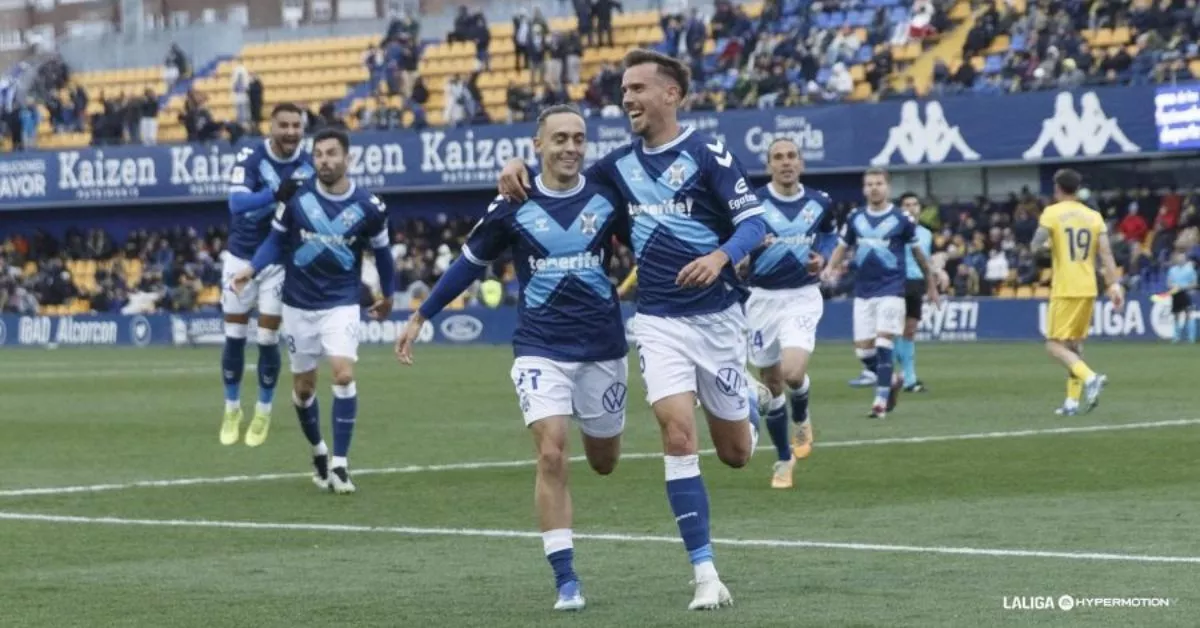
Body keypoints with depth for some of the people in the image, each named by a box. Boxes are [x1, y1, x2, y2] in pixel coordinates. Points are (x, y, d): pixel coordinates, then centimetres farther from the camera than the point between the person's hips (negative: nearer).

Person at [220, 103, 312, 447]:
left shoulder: (309, 166, -7)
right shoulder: (250, 157, -15)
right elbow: (237, 202, -31)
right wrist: (275, 193, -47)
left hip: (280, 262, 1)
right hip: (242, 258, -1)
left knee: (267, 340, 0)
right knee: (234, 337, 7)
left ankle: (263, 412, 18)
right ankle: (232, 409, 23)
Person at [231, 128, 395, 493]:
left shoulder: (368, 207, -8)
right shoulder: (295, 198, -9)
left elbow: (381, 251, 8)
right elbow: (277, 240, 3)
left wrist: (388, 294, 20)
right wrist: (253, 269, -13)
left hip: (342, 304, -2)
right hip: (299, 305, 2)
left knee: (344, 375, -19)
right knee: (303, 388, 10)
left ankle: (339, 464, -12)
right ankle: (318, 451, 35)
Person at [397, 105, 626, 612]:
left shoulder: (608, 198, -3)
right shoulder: (513, 207, -4)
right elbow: (471, 261, 9)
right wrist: (420, 317, 12)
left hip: (603, 347, 2)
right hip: (541, 349, -2)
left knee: (604, 462, 12)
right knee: (551, 456, -16)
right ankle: (565, 580, -10)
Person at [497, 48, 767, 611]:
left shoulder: (705, 153, -9)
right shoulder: (622, 163, 6)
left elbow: (754, 221, -13)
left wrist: (721, 256, -32)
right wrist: (522, 168, 1)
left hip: (716, 314, -3)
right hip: (657, 318, 3)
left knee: (735, 454, 7)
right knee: (677, 434, -16)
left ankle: (749, 411, 47)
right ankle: (706, 577, -13)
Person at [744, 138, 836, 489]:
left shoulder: (819, 203, 0)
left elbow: (830, 233, 21)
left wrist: (822, 258, 0)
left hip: (802, 297, 0)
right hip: (762, 298, 0)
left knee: (793, 373, -21)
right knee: (771, 383, 6)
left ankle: (801, 420, 14)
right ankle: (784, 460, 23)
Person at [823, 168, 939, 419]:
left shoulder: (902, 219, -1)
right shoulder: (855, 218, 7)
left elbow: (917, 252, 10)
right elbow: (842, 246, 17)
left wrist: (930, 284, 18)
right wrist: (831, 267, -3)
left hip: (891, 289, -4)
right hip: (863, 292, 4)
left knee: (884, 343, -14)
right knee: (863, 349, 1)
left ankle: (881, 399, -8)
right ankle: (890, 382, 26)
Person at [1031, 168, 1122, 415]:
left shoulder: (1052, 213, -5)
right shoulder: (1094, 216, 7)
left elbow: (1036, 246, -13)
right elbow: (1106, 253, -1)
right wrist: (1114, 285, -3)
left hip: (1064, 289, -5)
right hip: (1088, 289, 5)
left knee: (1055, 345, -2)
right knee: (1075, 344, 15)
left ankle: (1090, 378, -25)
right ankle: (1072, 401, 12)